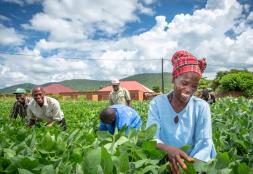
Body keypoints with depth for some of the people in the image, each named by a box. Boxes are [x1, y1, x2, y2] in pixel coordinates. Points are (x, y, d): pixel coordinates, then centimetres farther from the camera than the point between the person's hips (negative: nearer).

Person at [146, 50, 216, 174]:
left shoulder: (202, 107, -6)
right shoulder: (157, 103, -7)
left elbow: (205, 143, -9)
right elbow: (151, 138, -14)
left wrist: (192, 163, -26)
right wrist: (168, 149, -33)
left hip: (191, 164, 1)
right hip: (161, 163, -1)